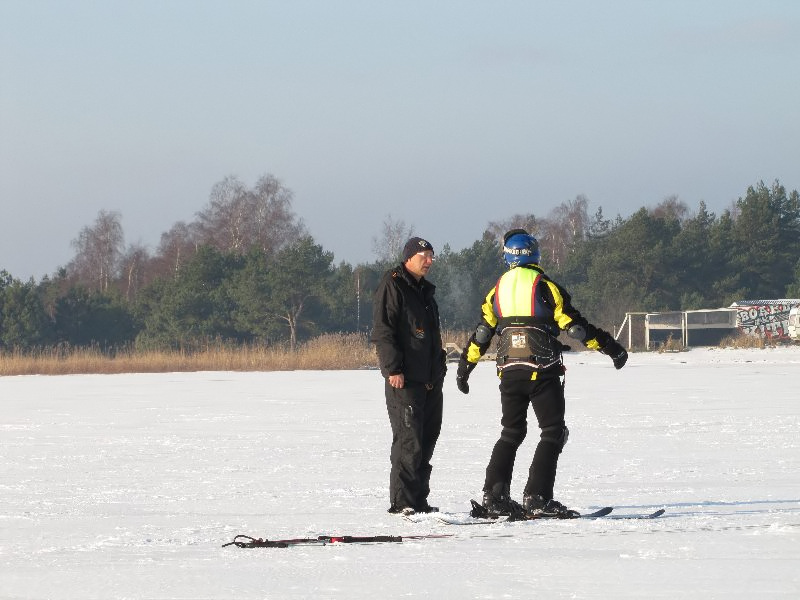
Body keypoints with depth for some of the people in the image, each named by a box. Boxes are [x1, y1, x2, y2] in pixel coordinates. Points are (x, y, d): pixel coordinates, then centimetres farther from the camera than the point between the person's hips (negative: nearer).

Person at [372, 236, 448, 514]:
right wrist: (393, 369, -20)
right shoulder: (392, 286, -7)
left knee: (427, 438, 10)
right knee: (408, 440, -12)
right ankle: (401, 501, -10)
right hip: (405, 380, -9)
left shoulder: (425, 290, 21)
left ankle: (418, 499, 16)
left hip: (430, 380, 9)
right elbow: (382, 331, -15)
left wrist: (440, 367, 22)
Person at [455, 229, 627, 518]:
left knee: (511, 432, 17)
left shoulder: (499, 289, 9)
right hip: (542, 371, -5)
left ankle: (494, 495, 9)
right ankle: (537, 498, -10)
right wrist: (610, 347, -4)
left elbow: (481, 332, 13)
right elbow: (572, 324, -9)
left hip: (509, 372, 5)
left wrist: (464, 367, 23)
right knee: (553, 432, 0)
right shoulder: (544, 286, -6)